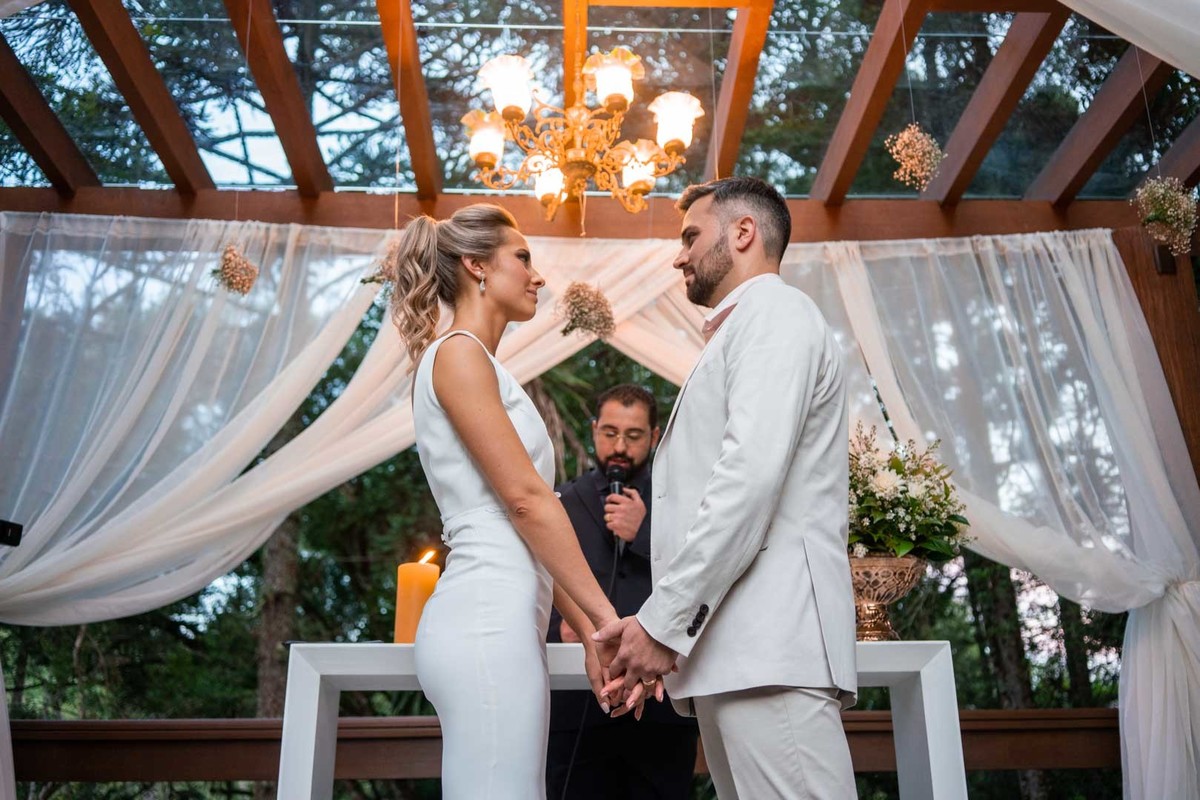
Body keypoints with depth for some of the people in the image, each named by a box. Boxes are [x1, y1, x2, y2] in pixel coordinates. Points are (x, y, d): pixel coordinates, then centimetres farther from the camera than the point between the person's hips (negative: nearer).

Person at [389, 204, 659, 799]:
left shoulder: (478, 362, 21)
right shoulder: (458, 353, -6)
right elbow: (526, 498, -14)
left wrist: (588, 632, 14)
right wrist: (608, 620, -13)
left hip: (503, 620, 9)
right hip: (488, 621, -9)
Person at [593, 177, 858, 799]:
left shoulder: (775, 314, 0)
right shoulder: (739, 333, 28)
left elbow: (752, 475, -16)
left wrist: (663, 621, -15)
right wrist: (656, 626, 15)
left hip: (768, 643, -9)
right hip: (734, 649, 9)